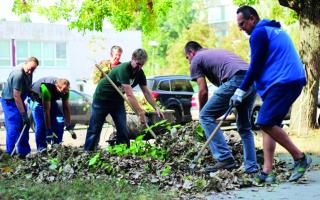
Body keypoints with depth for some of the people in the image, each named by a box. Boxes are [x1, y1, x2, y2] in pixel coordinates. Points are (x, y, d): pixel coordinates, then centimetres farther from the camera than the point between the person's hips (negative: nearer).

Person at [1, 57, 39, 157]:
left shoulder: (28, 72, -2)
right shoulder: (18, 75, -30)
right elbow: (16, 96, -31)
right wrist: (24, 115, -29)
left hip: (19, 101, 9)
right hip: (10, 101, -9)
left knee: (24, 126, 10)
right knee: (14, 127, -13)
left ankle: (24, 152, 17)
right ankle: (10, 154, -6)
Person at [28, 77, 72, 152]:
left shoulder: (65, 90, -23)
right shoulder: (46, 88, -41)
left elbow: (66, 107, -11)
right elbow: (46, 111, -39)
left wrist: (68, 125, -13)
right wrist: (48, 130, -37)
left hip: (50, 100, 6)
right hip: (36, 99, -5)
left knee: (60, 121, -10)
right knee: (41, 124, -21)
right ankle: (41, 149, -12)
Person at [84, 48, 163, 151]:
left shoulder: (140, 73, -7)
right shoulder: (123, 69, -31)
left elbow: (146, 92, 2)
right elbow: (129, 95, -36)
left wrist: (156, 107, -9)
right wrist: (141, 113, -38)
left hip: (117, 100, 7)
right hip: (102, 99, -7)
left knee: (123, 130, -2)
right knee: (94, 129, -4)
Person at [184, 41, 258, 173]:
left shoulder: (196, 60, 16)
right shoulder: (218, 52, 38)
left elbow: (203, 91, 9)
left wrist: (201, 113, 23)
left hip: (235, 80, -8)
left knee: (206, 116, 3)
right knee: (244, 127, 20)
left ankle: (225, 159, -5)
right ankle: (251, 166, 16)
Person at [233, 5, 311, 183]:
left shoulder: (259, 33, -4)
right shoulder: (275, 30, 25)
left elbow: (255, 66, -7)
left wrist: (241, 90, 0)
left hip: (283, 82, -10)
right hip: (294, 80, 10)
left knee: (266, 123, -15)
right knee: (269, 124, 6)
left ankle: (300, 158, -6)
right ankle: (267, 172, -1)